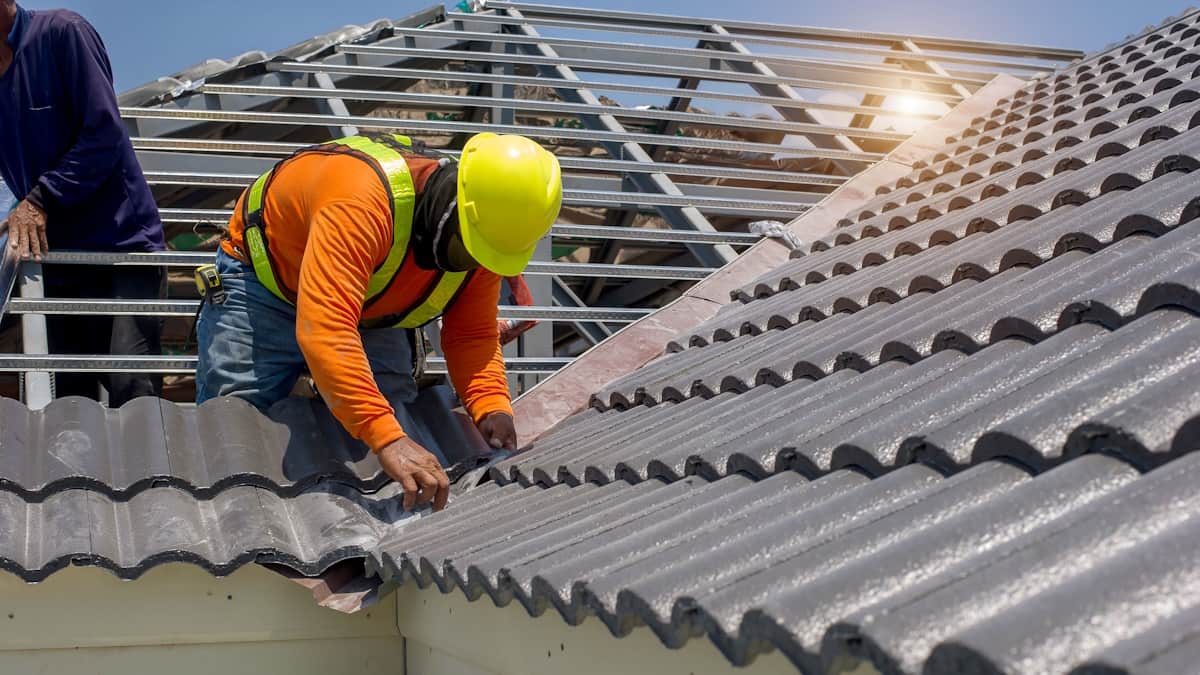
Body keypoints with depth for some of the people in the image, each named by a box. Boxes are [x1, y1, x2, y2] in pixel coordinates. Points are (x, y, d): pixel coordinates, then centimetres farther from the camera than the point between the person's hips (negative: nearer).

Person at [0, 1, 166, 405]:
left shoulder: (62, 33, -7)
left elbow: (103, 136, -13)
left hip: (123, 241, -6)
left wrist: (39, 200, -16)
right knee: (71, 397, 6)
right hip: (60, 255, 6)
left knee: (130, 391, -16)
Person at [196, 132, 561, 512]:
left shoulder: (481, 236, -22)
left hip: (367, 303, 5)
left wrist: (492, 407, -34)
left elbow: (473, 334, -13)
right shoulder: (363, 201, -45)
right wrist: (387, 438, -62)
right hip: (265, 283, -5)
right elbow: (324, 330, -54)